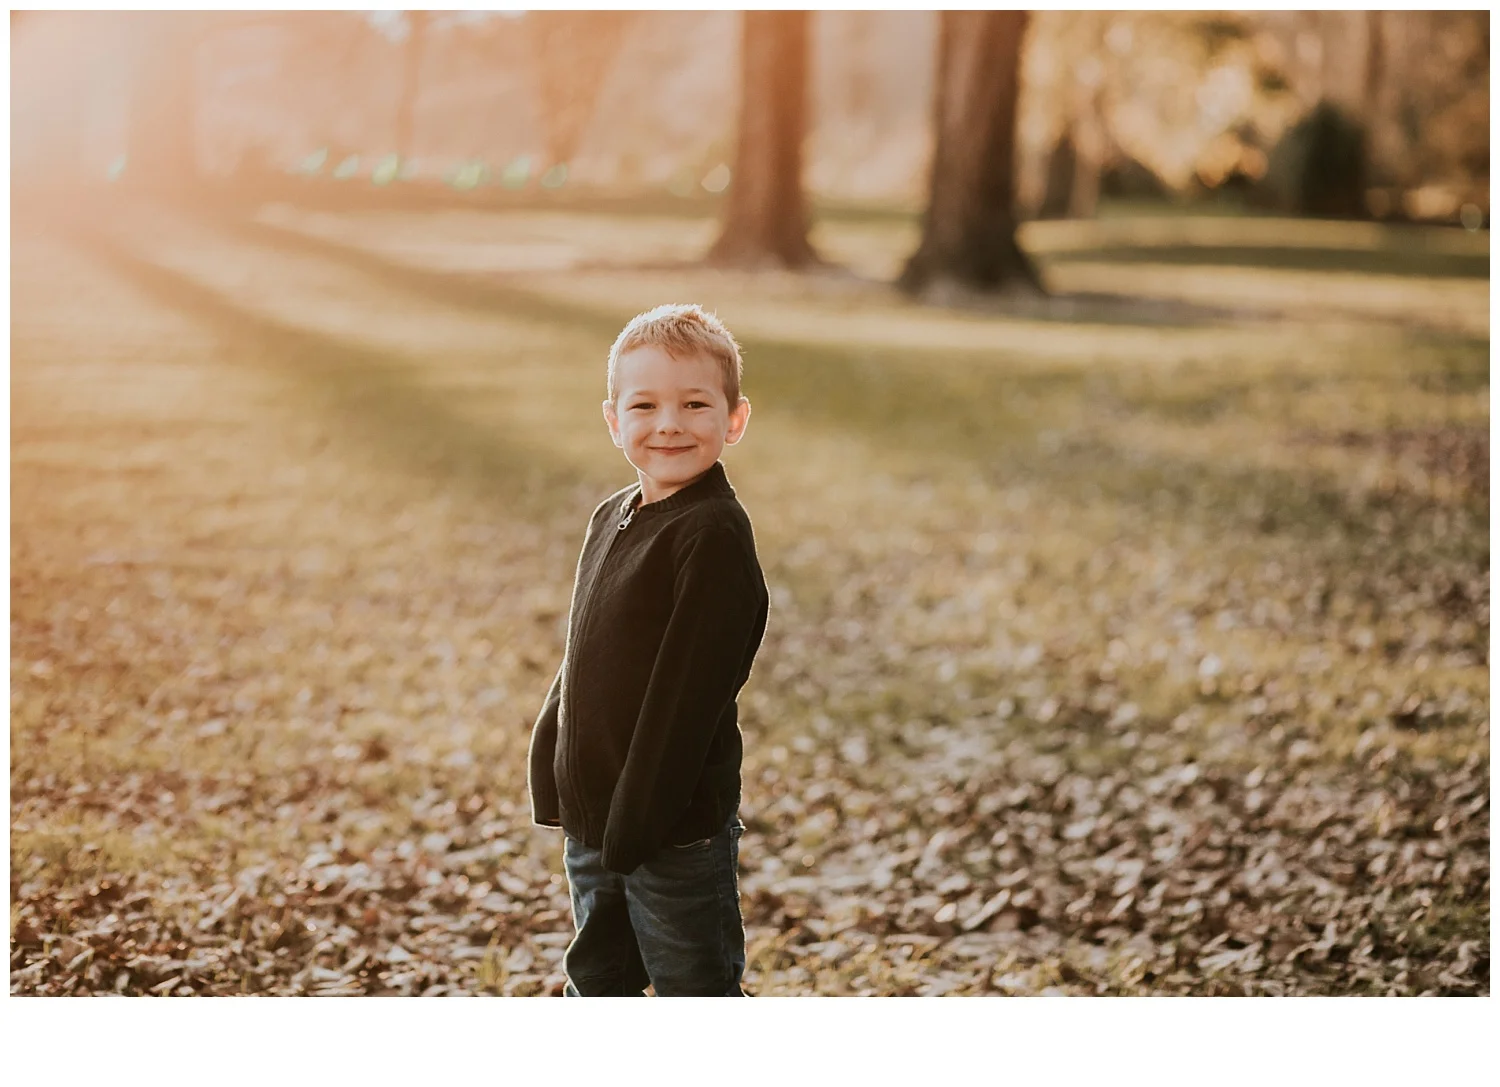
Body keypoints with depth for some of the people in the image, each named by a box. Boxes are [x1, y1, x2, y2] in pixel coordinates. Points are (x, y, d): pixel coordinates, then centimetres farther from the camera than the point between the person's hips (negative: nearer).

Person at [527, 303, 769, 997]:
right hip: (592, 821, 8)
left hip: (676, 827, -8)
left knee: (695, 992, 5)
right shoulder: (613, 519, 9)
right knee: (596, 981, 21)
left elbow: (687, 694, -22)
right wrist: (556, 783, 11)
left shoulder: (715, 535, -18)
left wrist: (634, 823, -22)